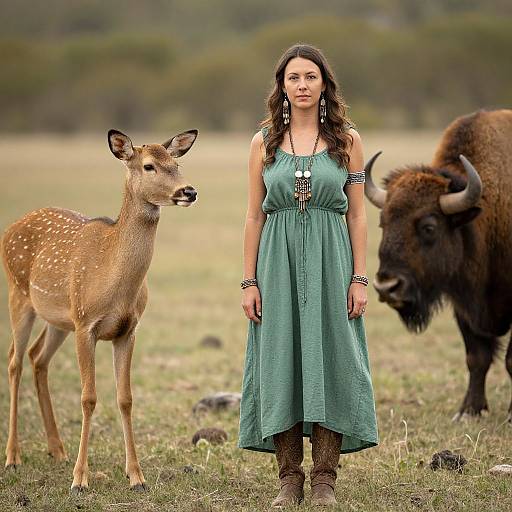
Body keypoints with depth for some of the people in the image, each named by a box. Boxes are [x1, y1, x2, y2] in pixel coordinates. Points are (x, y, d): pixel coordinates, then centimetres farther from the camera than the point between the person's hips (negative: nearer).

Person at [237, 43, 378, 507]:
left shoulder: (346, 140, 4)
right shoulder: (264, 142, 6)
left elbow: (357, 213, 4)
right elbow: (254, 215, 6)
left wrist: (359, 278, -3)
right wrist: (249, 281, 0)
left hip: (330, 260, -1)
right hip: (278, 260, 1)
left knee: (328, 360, -1)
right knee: (280, 361, 1)